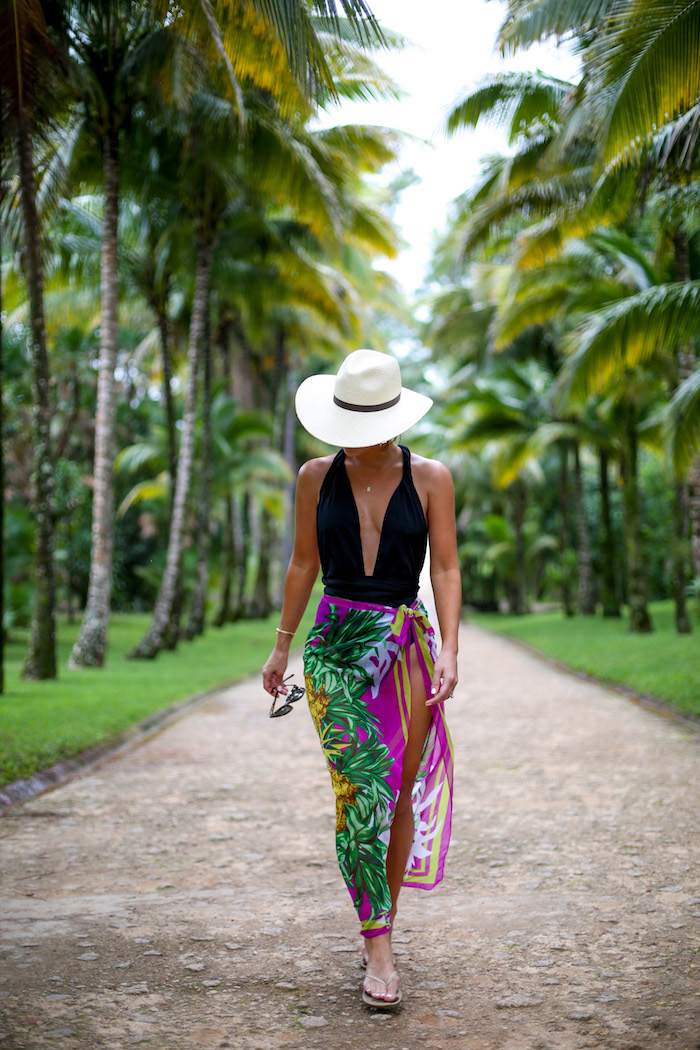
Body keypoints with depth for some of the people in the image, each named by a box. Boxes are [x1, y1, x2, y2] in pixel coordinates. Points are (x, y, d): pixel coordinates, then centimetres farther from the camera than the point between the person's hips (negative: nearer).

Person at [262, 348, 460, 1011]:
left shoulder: (429, 479, 2)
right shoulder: (317, 478, 5)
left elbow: (446, 569, 1)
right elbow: (303, 566, 13)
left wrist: (448, 650, -10)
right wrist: (282, 647, 13)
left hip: (408, 644, 1)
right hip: (338, 644, -1)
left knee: (401, 795, 5)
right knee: (363, 792, -13)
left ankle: (379, 932, 22)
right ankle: (378, 950, -9)